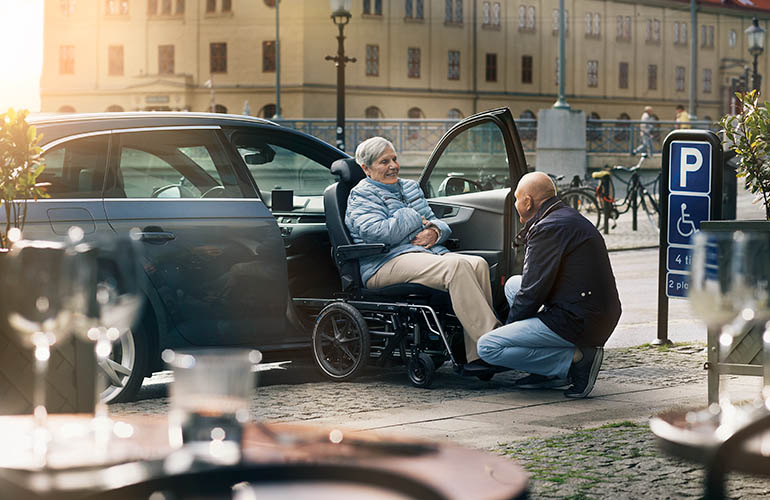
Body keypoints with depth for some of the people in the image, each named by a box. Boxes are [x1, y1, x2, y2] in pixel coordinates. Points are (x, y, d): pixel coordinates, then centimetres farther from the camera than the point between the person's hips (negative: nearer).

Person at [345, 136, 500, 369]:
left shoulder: (410, 187, 27)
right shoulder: (362, 195, 3)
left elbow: (436, 222, 25)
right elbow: (378, 232, -15)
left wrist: (434, 232, 0)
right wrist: (415, 219, -2)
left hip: (429, 252, 8)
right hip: (389, 262, -8)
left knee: (478, 264, -22)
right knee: (456, 266, -33)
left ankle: (476, 356, -30)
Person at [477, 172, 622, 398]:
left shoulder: (550, 228, -14)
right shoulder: (571, 218, 18)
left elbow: (533, 292, -13)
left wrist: (510, 324, 1)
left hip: (579, 324, -10)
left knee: (488, 347, -11)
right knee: (513, 284, 25)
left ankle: (576, 359, -11)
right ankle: (550, 372, 15)